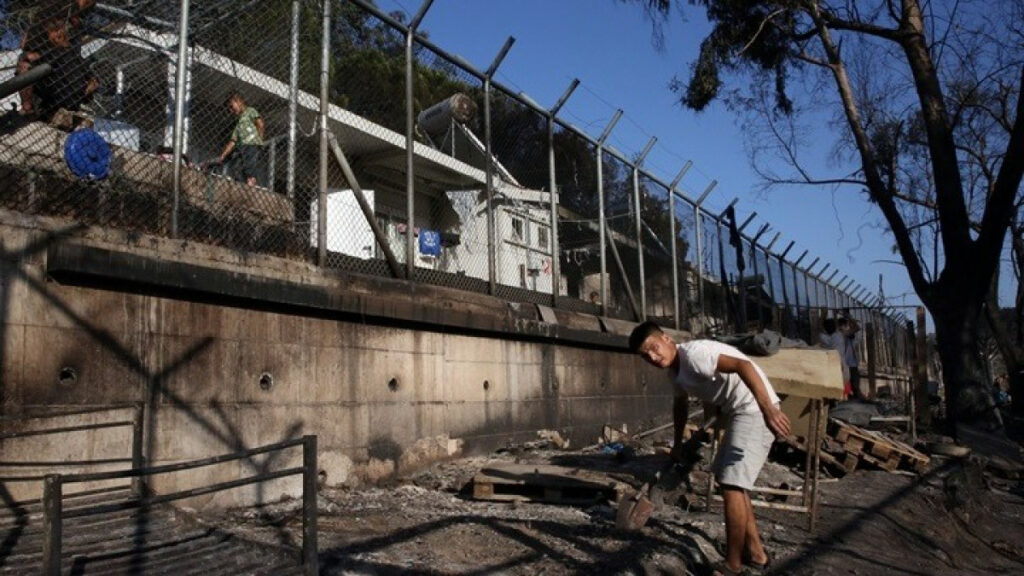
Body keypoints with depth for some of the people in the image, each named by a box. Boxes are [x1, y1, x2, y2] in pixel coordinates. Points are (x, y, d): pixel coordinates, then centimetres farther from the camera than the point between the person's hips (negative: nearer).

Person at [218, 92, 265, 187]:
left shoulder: (250, 111, 14)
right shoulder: (239, 124, 33)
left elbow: (260, 124, -4)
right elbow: (232, 142, 29)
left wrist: (258, 139, -13)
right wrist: (221, 158, 22)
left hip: (253, 147, -7)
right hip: (244, 149, 7)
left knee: (250, 177, -23)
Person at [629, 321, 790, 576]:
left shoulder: (693, 353, -21)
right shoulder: (675, 369, 10)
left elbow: (743, 365, -33)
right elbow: (680, 404, 29)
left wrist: (768, 409, -41)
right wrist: (678, 443, 37)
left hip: (754, 411, -11)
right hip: (736, 413, 11)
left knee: (732, 485, -10)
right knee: (729, 480, 20)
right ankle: (754, 551, 30)